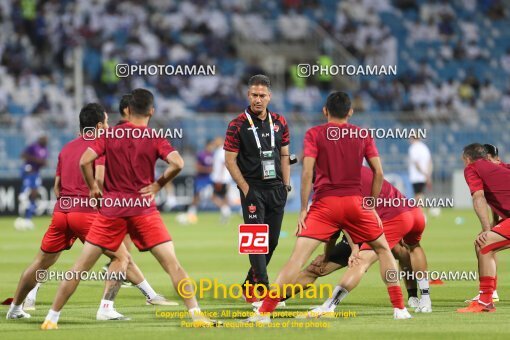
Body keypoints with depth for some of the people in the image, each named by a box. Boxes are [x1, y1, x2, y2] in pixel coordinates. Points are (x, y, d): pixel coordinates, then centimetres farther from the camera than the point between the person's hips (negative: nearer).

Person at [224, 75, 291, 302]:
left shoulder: (279, 123, 8)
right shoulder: (237, 125, -6)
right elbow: (230, 160, -5)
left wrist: (286, 185, 7)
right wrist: (246, 189, -11)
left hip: (276, 189, 5)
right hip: (253, 189, -5)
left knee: (272, 240, 7)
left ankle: (250, 287, 21)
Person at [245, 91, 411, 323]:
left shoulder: (314, 134, 4)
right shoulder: (363, 135, 11)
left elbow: (307, 172, -7)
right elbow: (378, 172, 6)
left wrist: (303, 209, -4)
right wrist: (372, 205, 17)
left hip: (324, 202, -2)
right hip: (355, 201, 2)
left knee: (298, 256, -8)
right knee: (383, 249, 21)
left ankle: (264, 312, -16)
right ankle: (399, 308, 17)